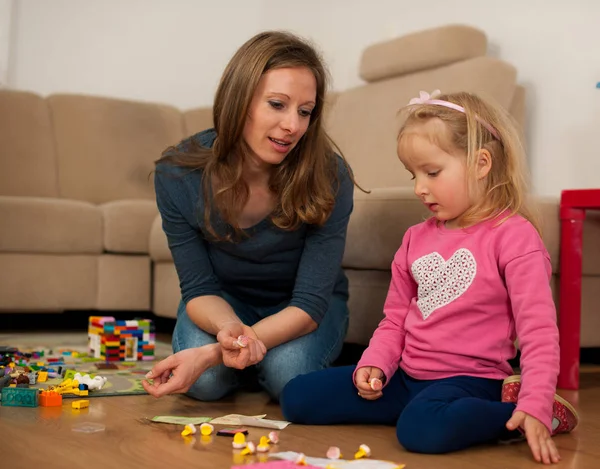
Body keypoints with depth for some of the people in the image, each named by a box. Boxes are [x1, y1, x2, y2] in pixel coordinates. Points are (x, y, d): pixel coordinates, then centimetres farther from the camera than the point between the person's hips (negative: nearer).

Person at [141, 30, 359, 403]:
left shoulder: (330, 178, -29)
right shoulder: (178, 174, -24)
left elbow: (309, 302, -29)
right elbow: (199, 287, -16)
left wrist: (214, 353, -43)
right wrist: (229, 327, -41)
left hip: (300, 311, -1)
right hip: (225, 301, 1)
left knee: (288, 374, -31)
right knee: (205, 382, -27)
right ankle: (245, 359, 8)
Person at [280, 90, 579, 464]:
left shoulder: (513, 235, -9)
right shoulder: (417, 238, 11)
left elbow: (538, 331, -13)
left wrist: (535, 408, -23)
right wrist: (374, 365, -2)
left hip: (467, 378, -8)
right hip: (406, 374, 8)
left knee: (423, 429, -40)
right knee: (297, 397, 0)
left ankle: (510, 410, -8)